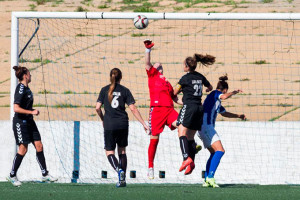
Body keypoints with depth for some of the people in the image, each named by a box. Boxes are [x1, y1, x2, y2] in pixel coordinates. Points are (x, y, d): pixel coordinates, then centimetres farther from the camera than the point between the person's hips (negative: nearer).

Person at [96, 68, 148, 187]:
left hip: (109, 125, -2)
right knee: (122, 150, 15)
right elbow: (133, 109, -3)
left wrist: (103, 119, 18)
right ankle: (122, 179, 9)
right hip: (123, 124, 2)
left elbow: (97, 108, -1)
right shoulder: (125, 91, 3)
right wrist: (144, 124, 1)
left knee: (109, 152, 3)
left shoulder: (104, 90, 2)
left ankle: (119, 170, -25)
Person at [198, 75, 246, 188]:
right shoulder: (215, 93, -2)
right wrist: (234, 92, -12)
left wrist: (238, 116, 41)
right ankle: (210, 177, -28)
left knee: (214, 153, 15)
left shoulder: (217, 102, 24)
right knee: (220, 151, -18)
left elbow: (224, 113, 41)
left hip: (203, 128, 10)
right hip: (206, 126, -10)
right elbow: (224, 97, -27)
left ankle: (207, 180, 12)